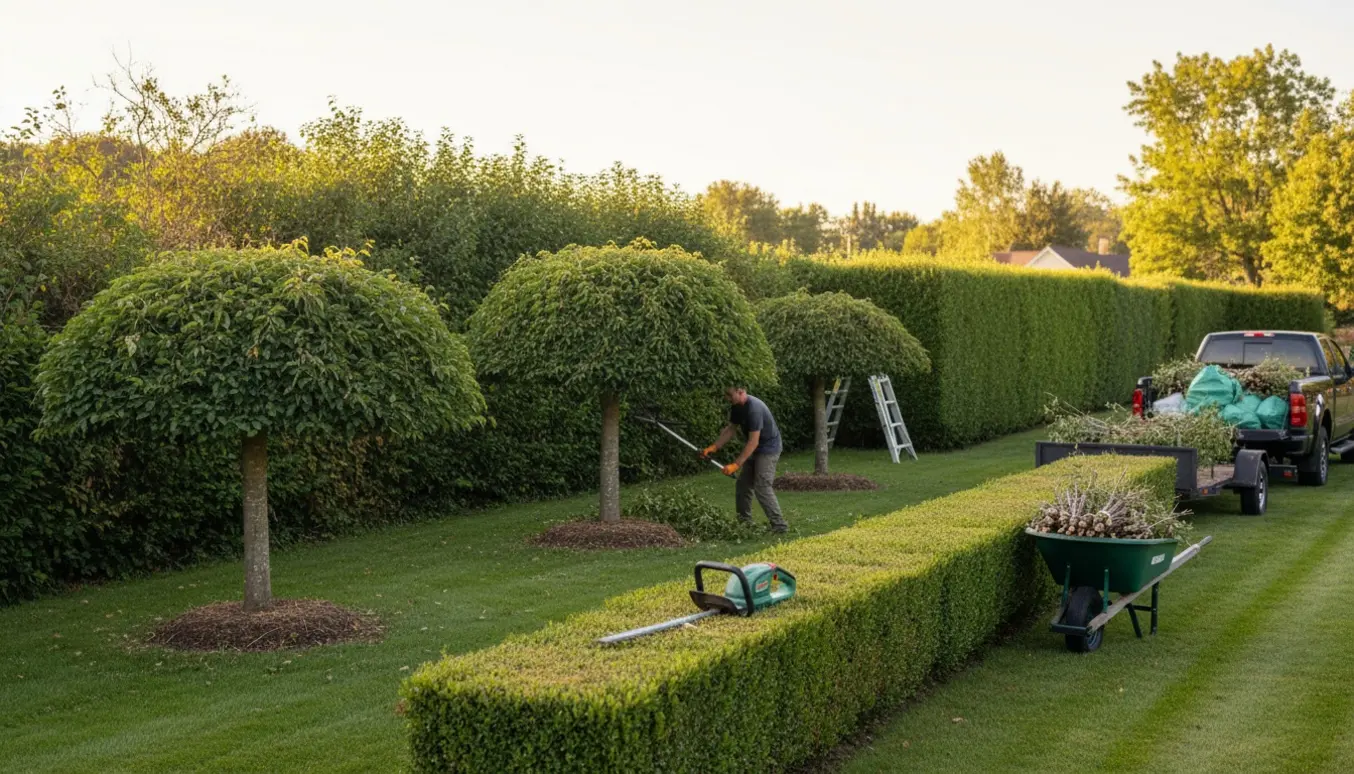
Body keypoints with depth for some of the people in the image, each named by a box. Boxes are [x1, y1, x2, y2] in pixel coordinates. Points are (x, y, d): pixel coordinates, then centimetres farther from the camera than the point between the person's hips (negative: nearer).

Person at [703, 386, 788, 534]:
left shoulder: (754, 409, -29)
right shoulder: (736, 407, -1)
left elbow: (753, 441, -30)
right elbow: (731, 428, 9)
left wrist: (736, 465, -31)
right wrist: (713, 447, -3)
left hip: (768, 448, -9)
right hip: (754, 449, 9)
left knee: (762, 487, -15)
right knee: (743, 484, 9)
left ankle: (779, 526, -11)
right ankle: (744, 523, 18)